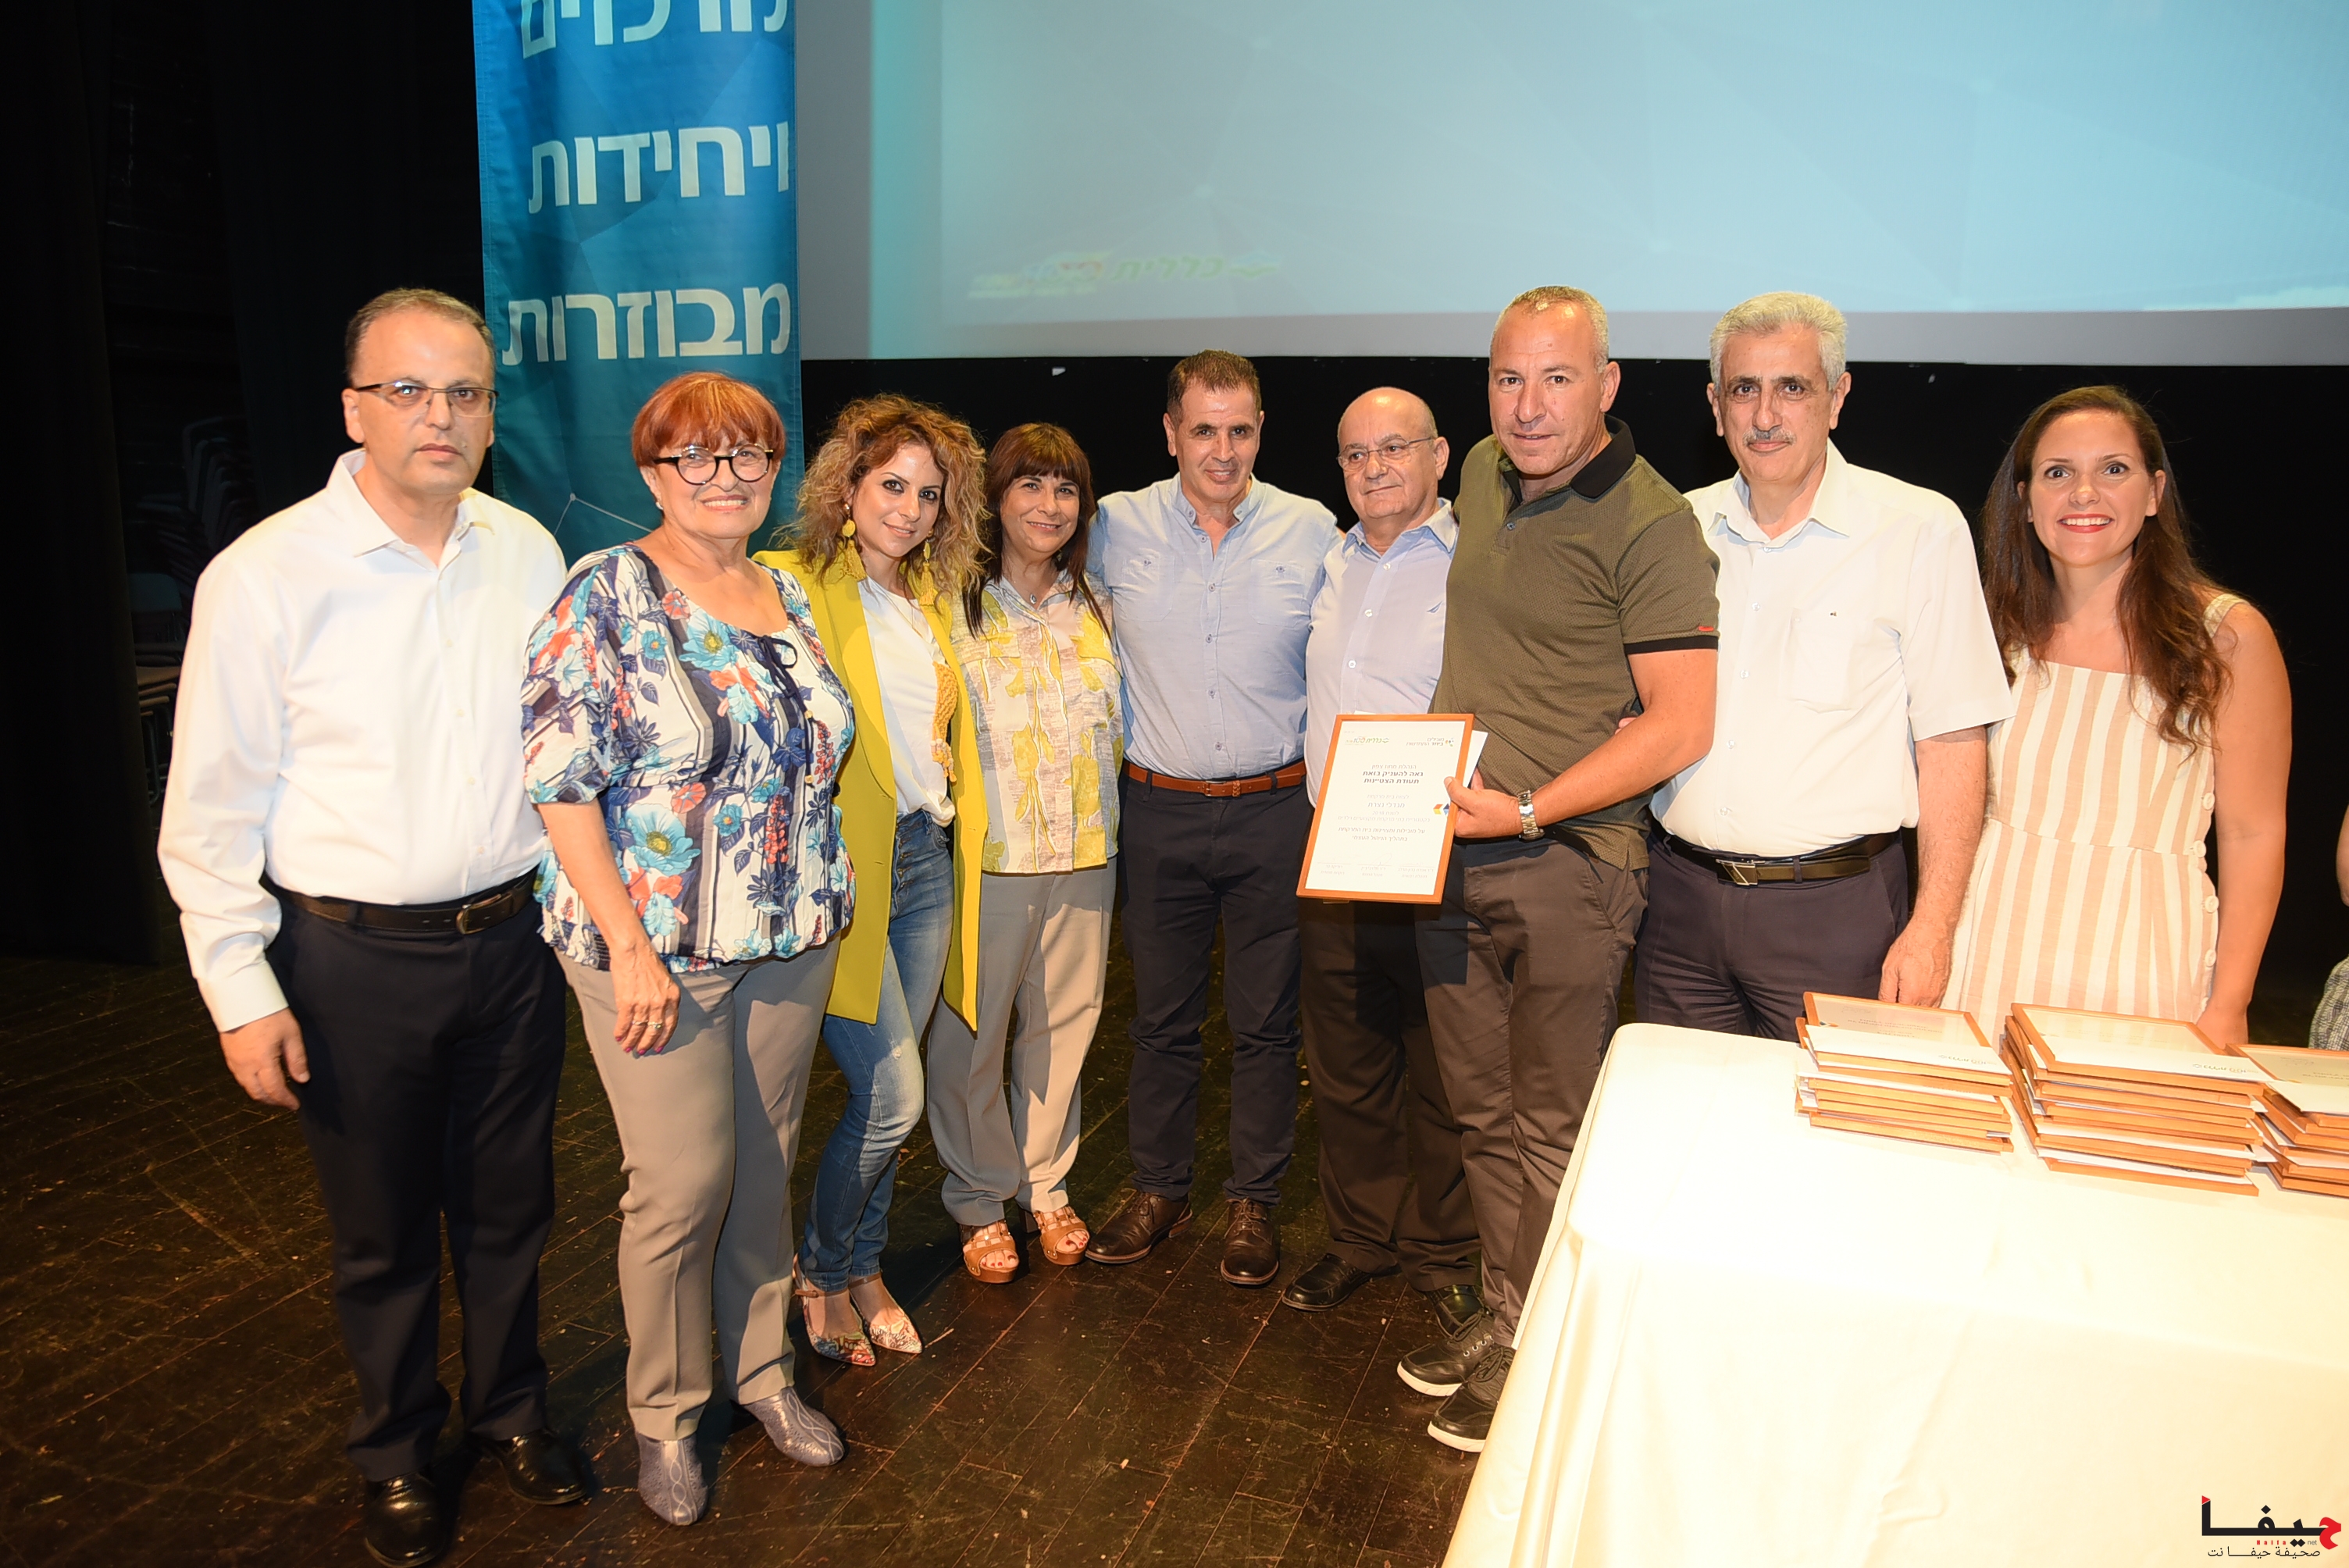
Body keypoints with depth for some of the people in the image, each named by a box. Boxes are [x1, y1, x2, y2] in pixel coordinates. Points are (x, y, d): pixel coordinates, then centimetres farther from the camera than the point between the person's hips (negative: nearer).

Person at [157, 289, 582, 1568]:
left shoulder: (527, 552, 1)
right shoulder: (266, 576, -11)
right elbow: (211, 808, -7)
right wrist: (241, 991, -9)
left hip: (513, 936, 3)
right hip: (352, 956, -3)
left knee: (507, 1204, 18)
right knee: (382, 1229, 14)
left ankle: (512, 1410, 41)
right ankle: (398, 1454, 38)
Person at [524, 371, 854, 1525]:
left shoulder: (787, 597, 9)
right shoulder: (607, 595, -10)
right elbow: (562, 782, -14)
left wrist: (822, 907, 11)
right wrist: (629, 946, -17)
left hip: (792, 941, 6)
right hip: (658, 947, -5)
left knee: (766, 1164, 15)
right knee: (683, 1181, 1)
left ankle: (764, 1370, 35)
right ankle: (662, 1416, 24)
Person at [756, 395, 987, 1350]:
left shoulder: (930, 595, 14)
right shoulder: (796, 585, -9)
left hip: (928, 856, 7)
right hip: (845, 866, -6)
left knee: (884, 1095, 14)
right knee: (893, 1097, -6)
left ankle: (864, 1268, 34)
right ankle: (821, 1273, 20)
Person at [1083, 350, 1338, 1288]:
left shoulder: (1312, 530, 0)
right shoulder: (1118, 526, 0)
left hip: (1274, 812, 0)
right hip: (1159, 812, 1)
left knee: (1266, 1020, 8)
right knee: (1161, 1015, 11)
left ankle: (1252, 1202, 25)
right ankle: (1159, 1190, 29)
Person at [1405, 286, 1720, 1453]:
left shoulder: (1649, 523, -13)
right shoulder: (1483, 479, 9)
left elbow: (1681, 725, -16)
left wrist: (1527, 807, -19)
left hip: (1565, 863, -7)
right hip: (1451, 854, 7)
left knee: (1551, 1130, 5)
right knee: (1483, 1113, 17)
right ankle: (1501, 1315, 33)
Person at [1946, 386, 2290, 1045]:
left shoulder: (2227, 635, -5)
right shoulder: (1997, 627, 3)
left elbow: (2253, 835, -4)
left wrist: (2227, 1009, -8)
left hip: (2142, 970, -2)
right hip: (1993, 966, 2)